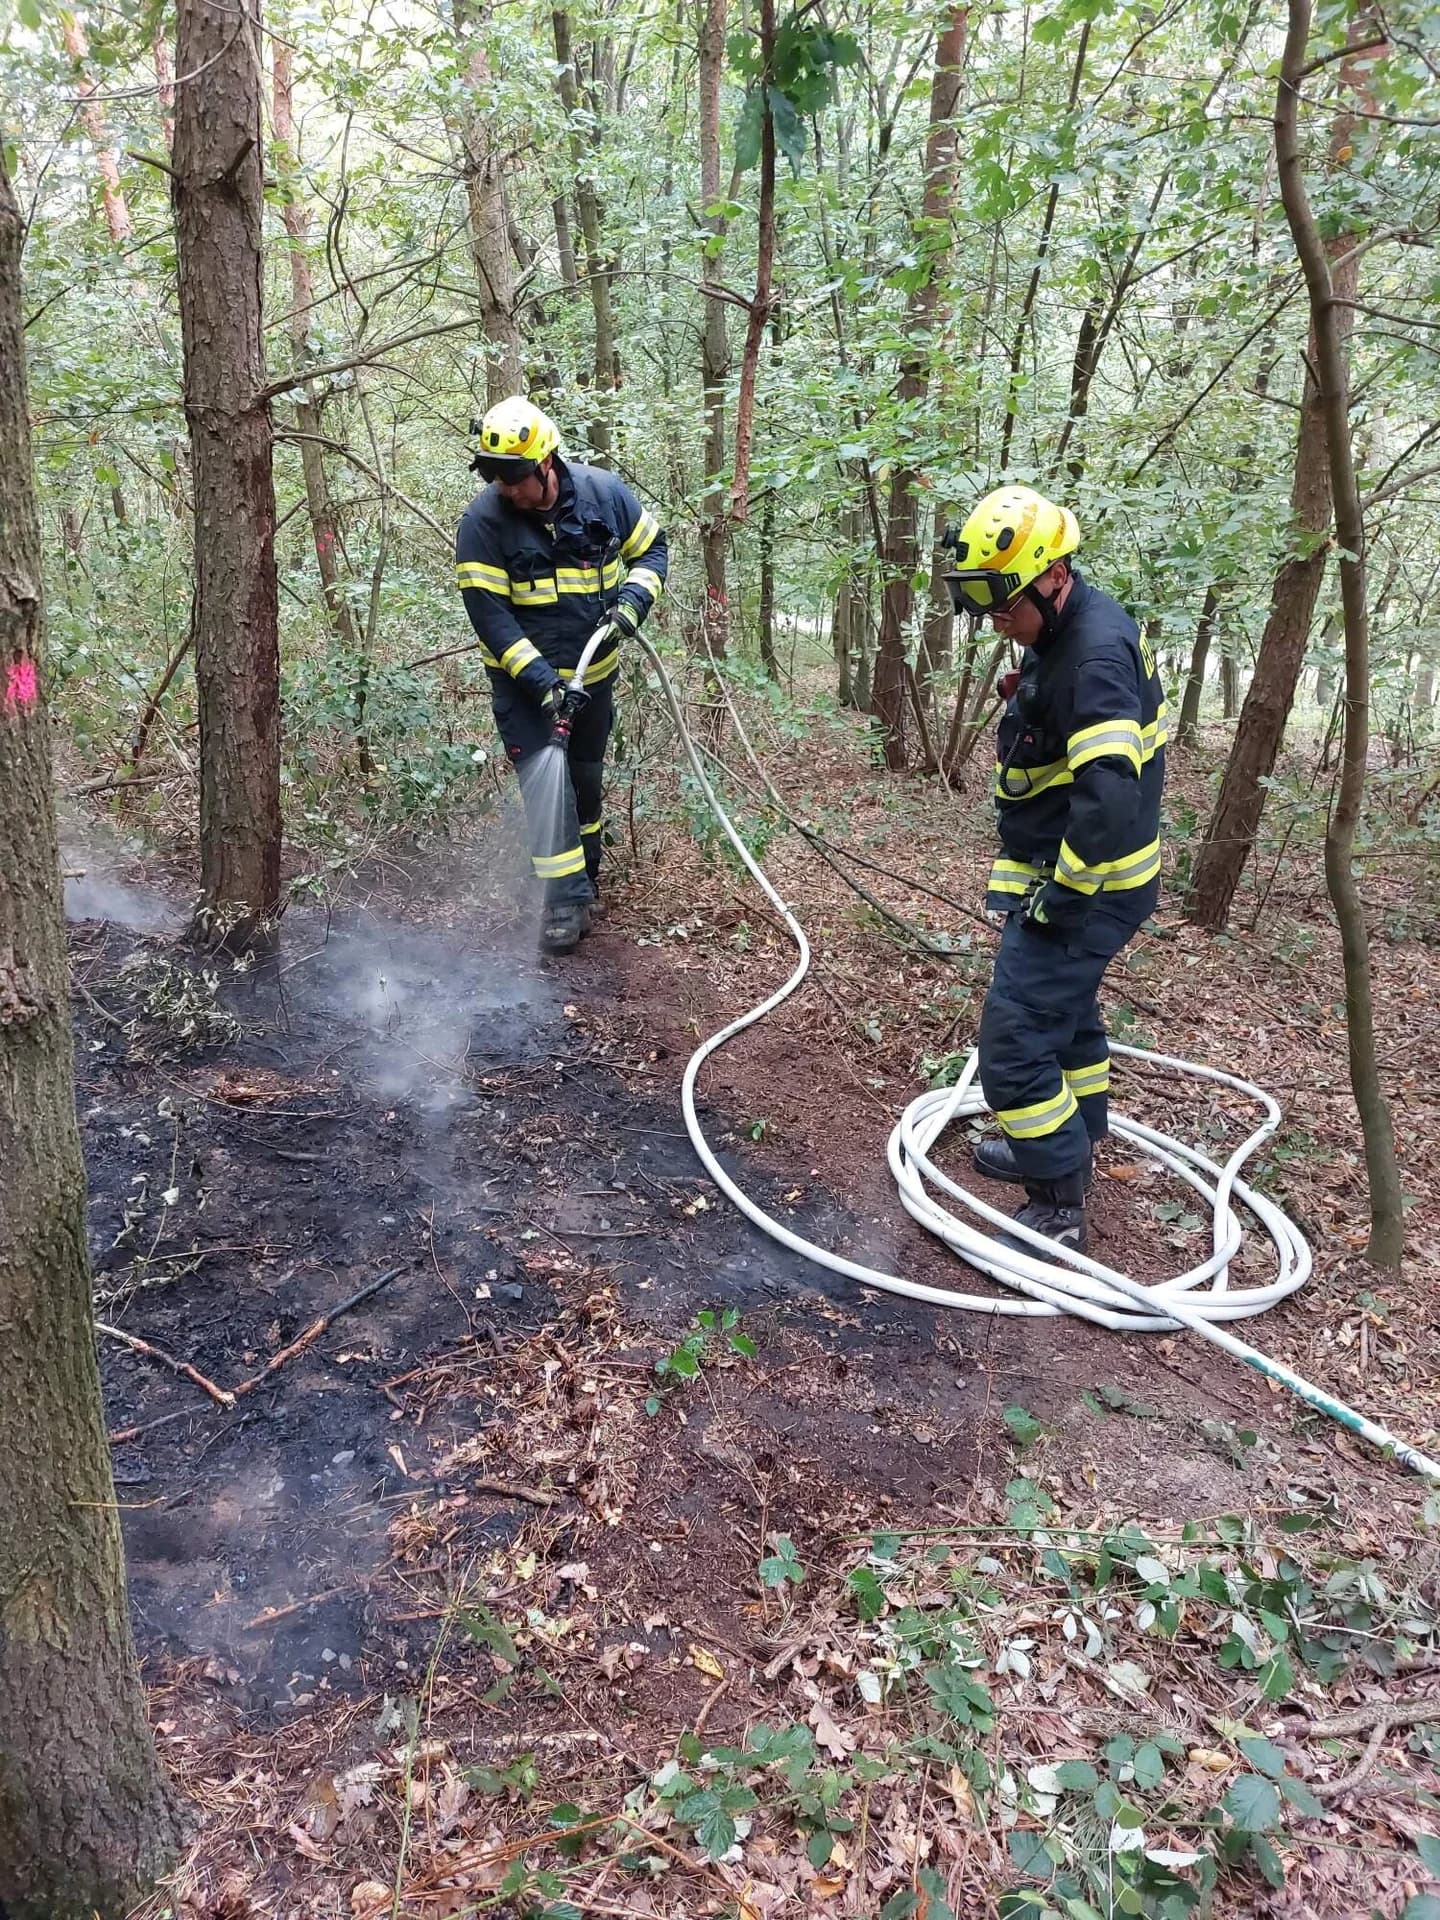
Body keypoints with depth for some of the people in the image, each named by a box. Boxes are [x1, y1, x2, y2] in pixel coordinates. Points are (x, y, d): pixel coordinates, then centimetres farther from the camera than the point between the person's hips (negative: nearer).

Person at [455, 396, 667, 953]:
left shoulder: (604, 492, -11)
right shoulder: (482, 522, -20)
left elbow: (651, 547, 4)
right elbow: (488, 613, -21)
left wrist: (633, 602, -15)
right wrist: (543, 683, -27)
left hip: (594, 672, 4)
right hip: (524, 679, -3)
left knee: (586, 776, 18)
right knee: (544, 781, -13)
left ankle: (586, 871, 38)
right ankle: (567, 899, -8)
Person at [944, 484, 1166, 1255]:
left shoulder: (1096, 653, -25)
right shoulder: (1063, 634, 7)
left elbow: (1109, 795, -34)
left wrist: (1059, 896, -22)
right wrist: (1018, 872, 16)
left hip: (1087, 886, -11)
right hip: (1061, 872, 11)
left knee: (1015, 1040, -7)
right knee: (1064, 1008, 25)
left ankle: (1058, 1208, 6)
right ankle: (1069, 1147, 45)